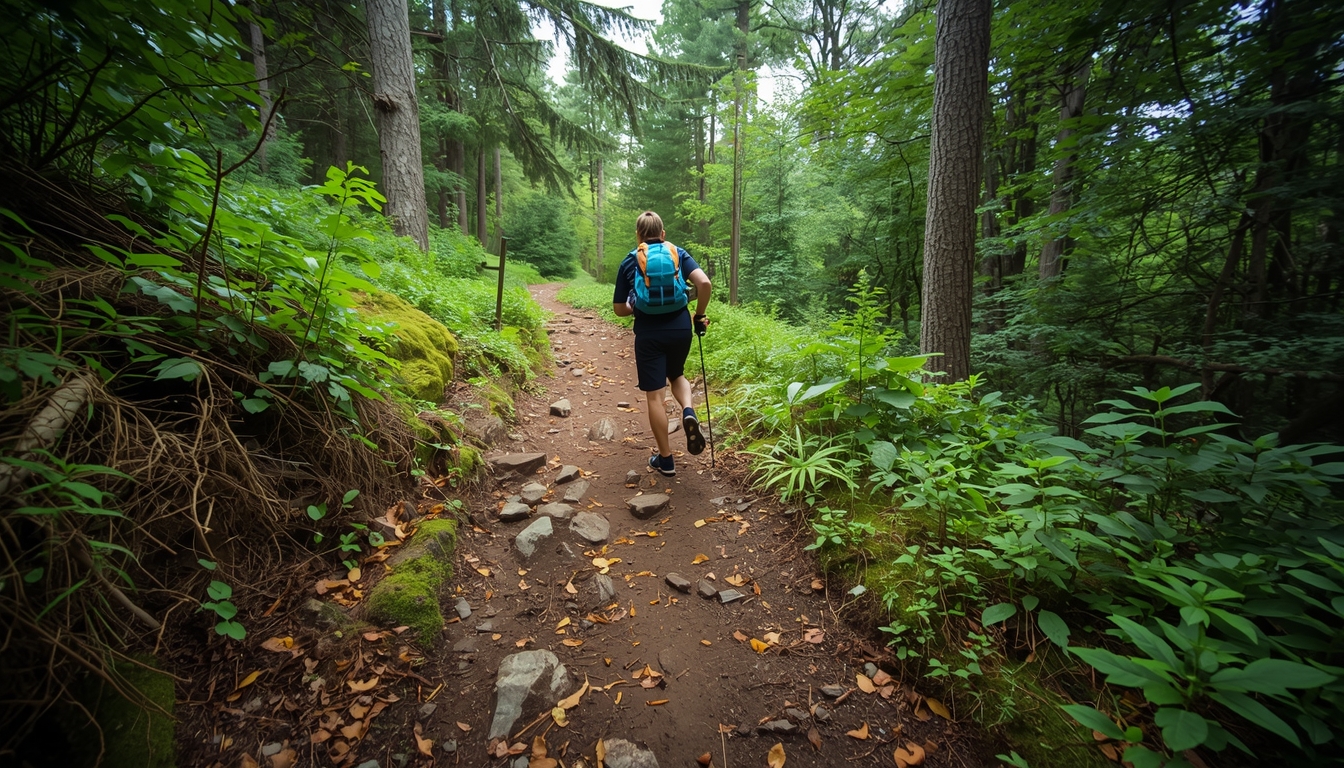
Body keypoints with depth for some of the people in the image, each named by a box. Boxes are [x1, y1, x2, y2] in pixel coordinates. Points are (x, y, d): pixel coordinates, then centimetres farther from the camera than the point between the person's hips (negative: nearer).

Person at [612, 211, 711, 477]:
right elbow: (704, 283, -10)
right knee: (677, 375, 28)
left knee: (654, 395, 5)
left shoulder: (629, 262, 4)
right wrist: (699, 315, 2)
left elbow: (619, 309, 5)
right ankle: (688, 412, -3)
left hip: (649, 333, -2)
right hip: (680, 329, 2)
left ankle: (666, 460, 13)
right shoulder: (678, 253, 6)